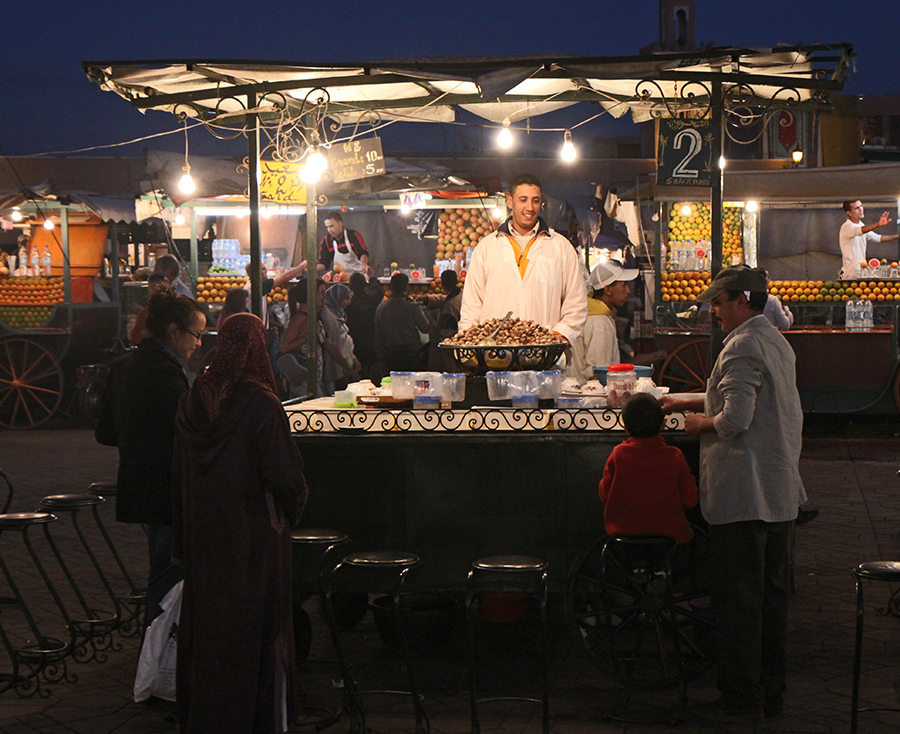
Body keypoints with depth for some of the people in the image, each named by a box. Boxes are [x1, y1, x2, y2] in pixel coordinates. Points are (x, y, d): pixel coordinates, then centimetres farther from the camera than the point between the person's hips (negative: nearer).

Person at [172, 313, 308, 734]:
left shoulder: (193, 400, -1)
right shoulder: (261, 404, -18)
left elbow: (180, 474, 6)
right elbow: (282, 475, -18)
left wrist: (185, 539, 15)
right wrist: (293, 508, 4)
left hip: (204, 535, 5)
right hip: (254, 537, -5)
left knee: (204, 624, 15)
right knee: (255, 629, 4)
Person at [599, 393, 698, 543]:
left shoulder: (618, 454, -13)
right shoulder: (675, 457, -12)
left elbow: (604, 494, -3)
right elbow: (689, 500, -6)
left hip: (623, 529, 1)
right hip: (667, 529, -1)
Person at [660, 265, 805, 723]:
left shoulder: (741, 348, -17)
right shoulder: (777, 342, 14)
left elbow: (736, 419, -26)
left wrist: (701, 422, -6)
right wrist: (688, 403, 23)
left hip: (743, 493, -9)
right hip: (781, 491, 9)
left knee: (737, 599, -1)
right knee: (772, 594, 14)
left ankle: (741, 699, 5)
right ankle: (771, 693, 23)